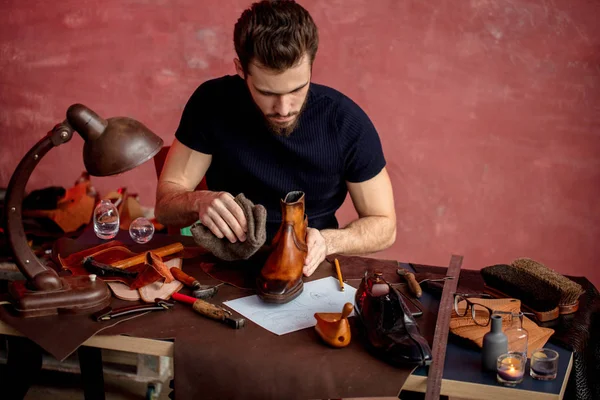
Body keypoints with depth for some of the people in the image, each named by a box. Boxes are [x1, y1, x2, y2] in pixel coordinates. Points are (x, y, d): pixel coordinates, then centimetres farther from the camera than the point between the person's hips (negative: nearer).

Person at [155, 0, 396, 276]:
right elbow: (165, 201, -5)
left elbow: (383, 225, -4)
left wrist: (326, 242, -24)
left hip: (308, 269, 0)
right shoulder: (211, 104, -11)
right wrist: (199, 202, -28)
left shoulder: (347, 123, -13)